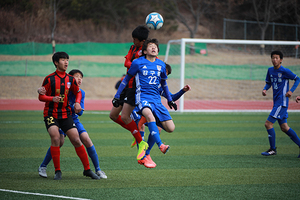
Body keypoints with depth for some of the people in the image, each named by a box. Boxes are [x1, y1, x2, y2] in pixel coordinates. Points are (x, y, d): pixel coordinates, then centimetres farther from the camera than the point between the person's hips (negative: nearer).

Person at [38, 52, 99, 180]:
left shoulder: (70, 79, 7)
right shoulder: (49, 79, -5)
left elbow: (78, 92, 24)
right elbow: (41, 97, -3)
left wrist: (77, 102, 4)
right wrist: (53, 98, -22)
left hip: (66, 114, 4)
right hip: (51, 114, -4)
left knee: (76, 140, -2)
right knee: (55, 138, -22)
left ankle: (87, 170, 9)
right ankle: (57, 171, -11)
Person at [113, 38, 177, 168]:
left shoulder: (161, 65, 13)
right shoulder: (138, 63, 1)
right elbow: (127, 79, 11)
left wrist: (170, 100, 35)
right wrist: (117, 96, 11)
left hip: (156, 99, 5)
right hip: (143, 97, -5)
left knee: (170, 128, -7)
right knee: (149, 115, -39)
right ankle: (160, 145, -51)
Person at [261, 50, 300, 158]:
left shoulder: (285, 71, -10)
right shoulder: (270, 70, 10)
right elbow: (268, 83, 21)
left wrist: (291, 90, -13)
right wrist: (265, 89, 0)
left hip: (282, 102, -8)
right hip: (276, 102, 8)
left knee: (268, 123, -12)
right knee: (284, 127, 10)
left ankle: (273, 149, -3)